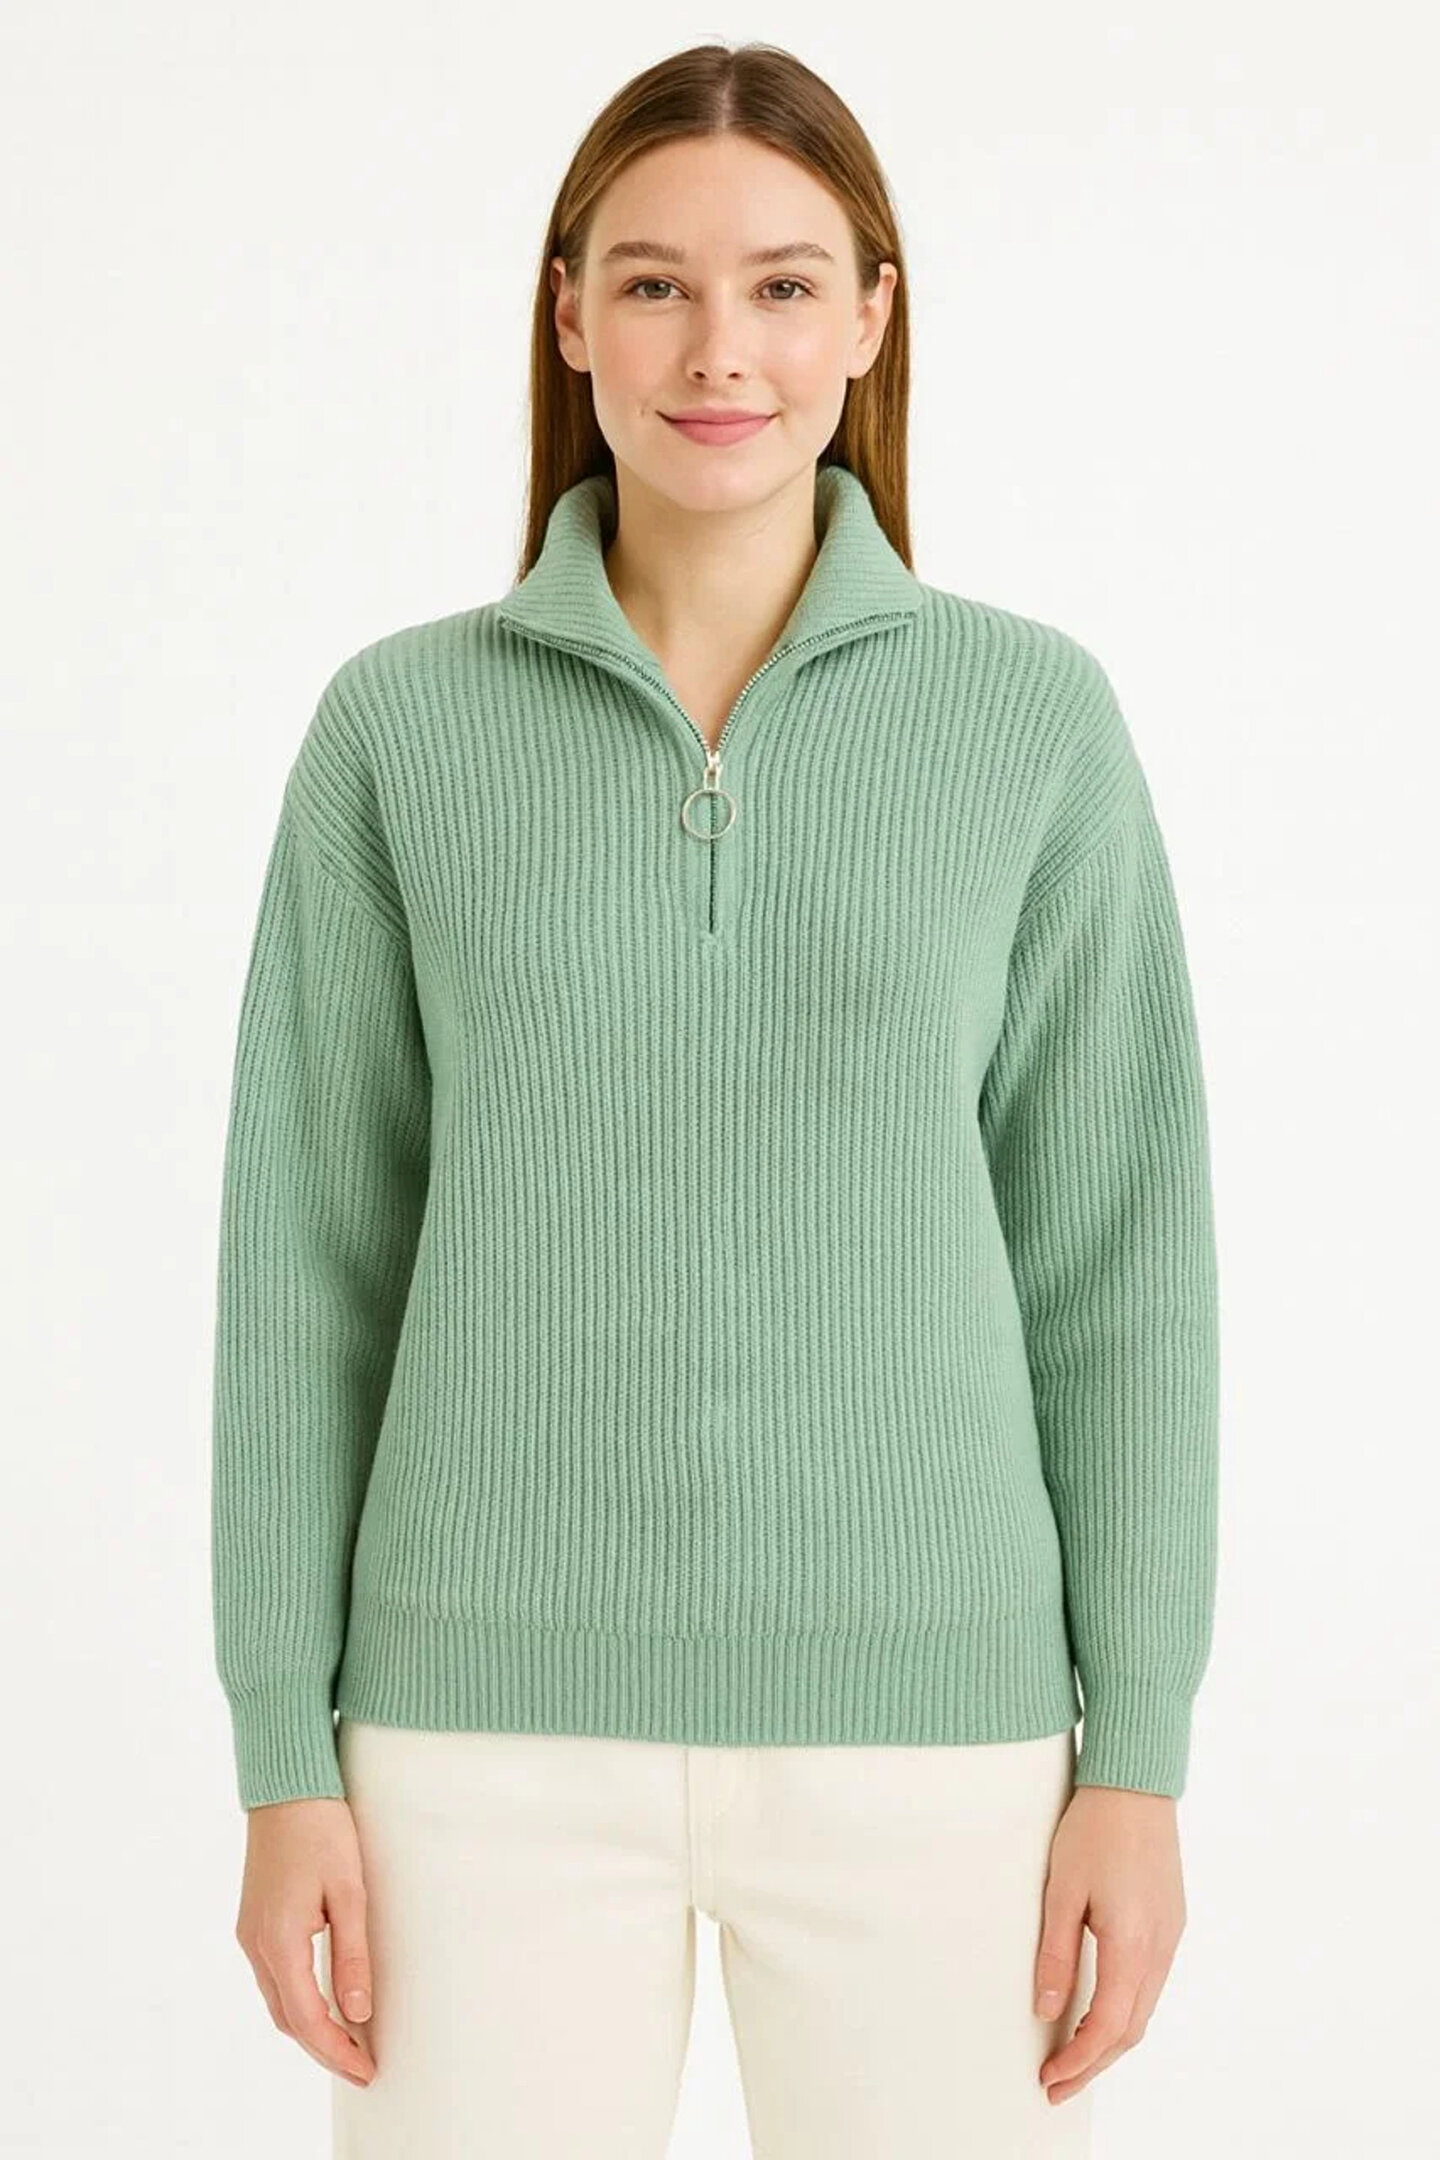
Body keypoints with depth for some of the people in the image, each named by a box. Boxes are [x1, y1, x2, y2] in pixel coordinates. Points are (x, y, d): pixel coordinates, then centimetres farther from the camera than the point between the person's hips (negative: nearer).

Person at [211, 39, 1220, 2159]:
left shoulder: (1034, 716, 0)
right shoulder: (398, 728, 2)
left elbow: (1118, 1249, 1)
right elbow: (312, 1259, 3)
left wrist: (1138, 1755, -2)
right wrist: (286, 1764, -1)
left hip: (912, 1708, 0)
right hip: (504, 1715, 0)